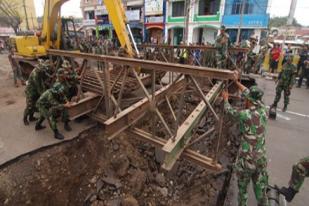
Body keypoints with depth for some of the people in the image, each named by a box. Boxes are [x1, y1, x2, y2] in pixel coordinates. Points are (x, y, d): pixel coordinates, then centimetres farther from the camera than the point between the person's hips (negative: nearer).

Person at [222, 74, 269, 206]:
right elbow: (249, 93, 8)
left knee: (242, 187, 19)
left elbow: (229, 111, -2)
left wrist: (225, 98, 16)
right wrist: (236, 81, 18)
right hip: (261, 159, 5)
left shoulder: (246, 115, -22)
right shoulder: (263, 111, -4)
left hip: (247, 159, -5)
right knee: (260, 189, 21)